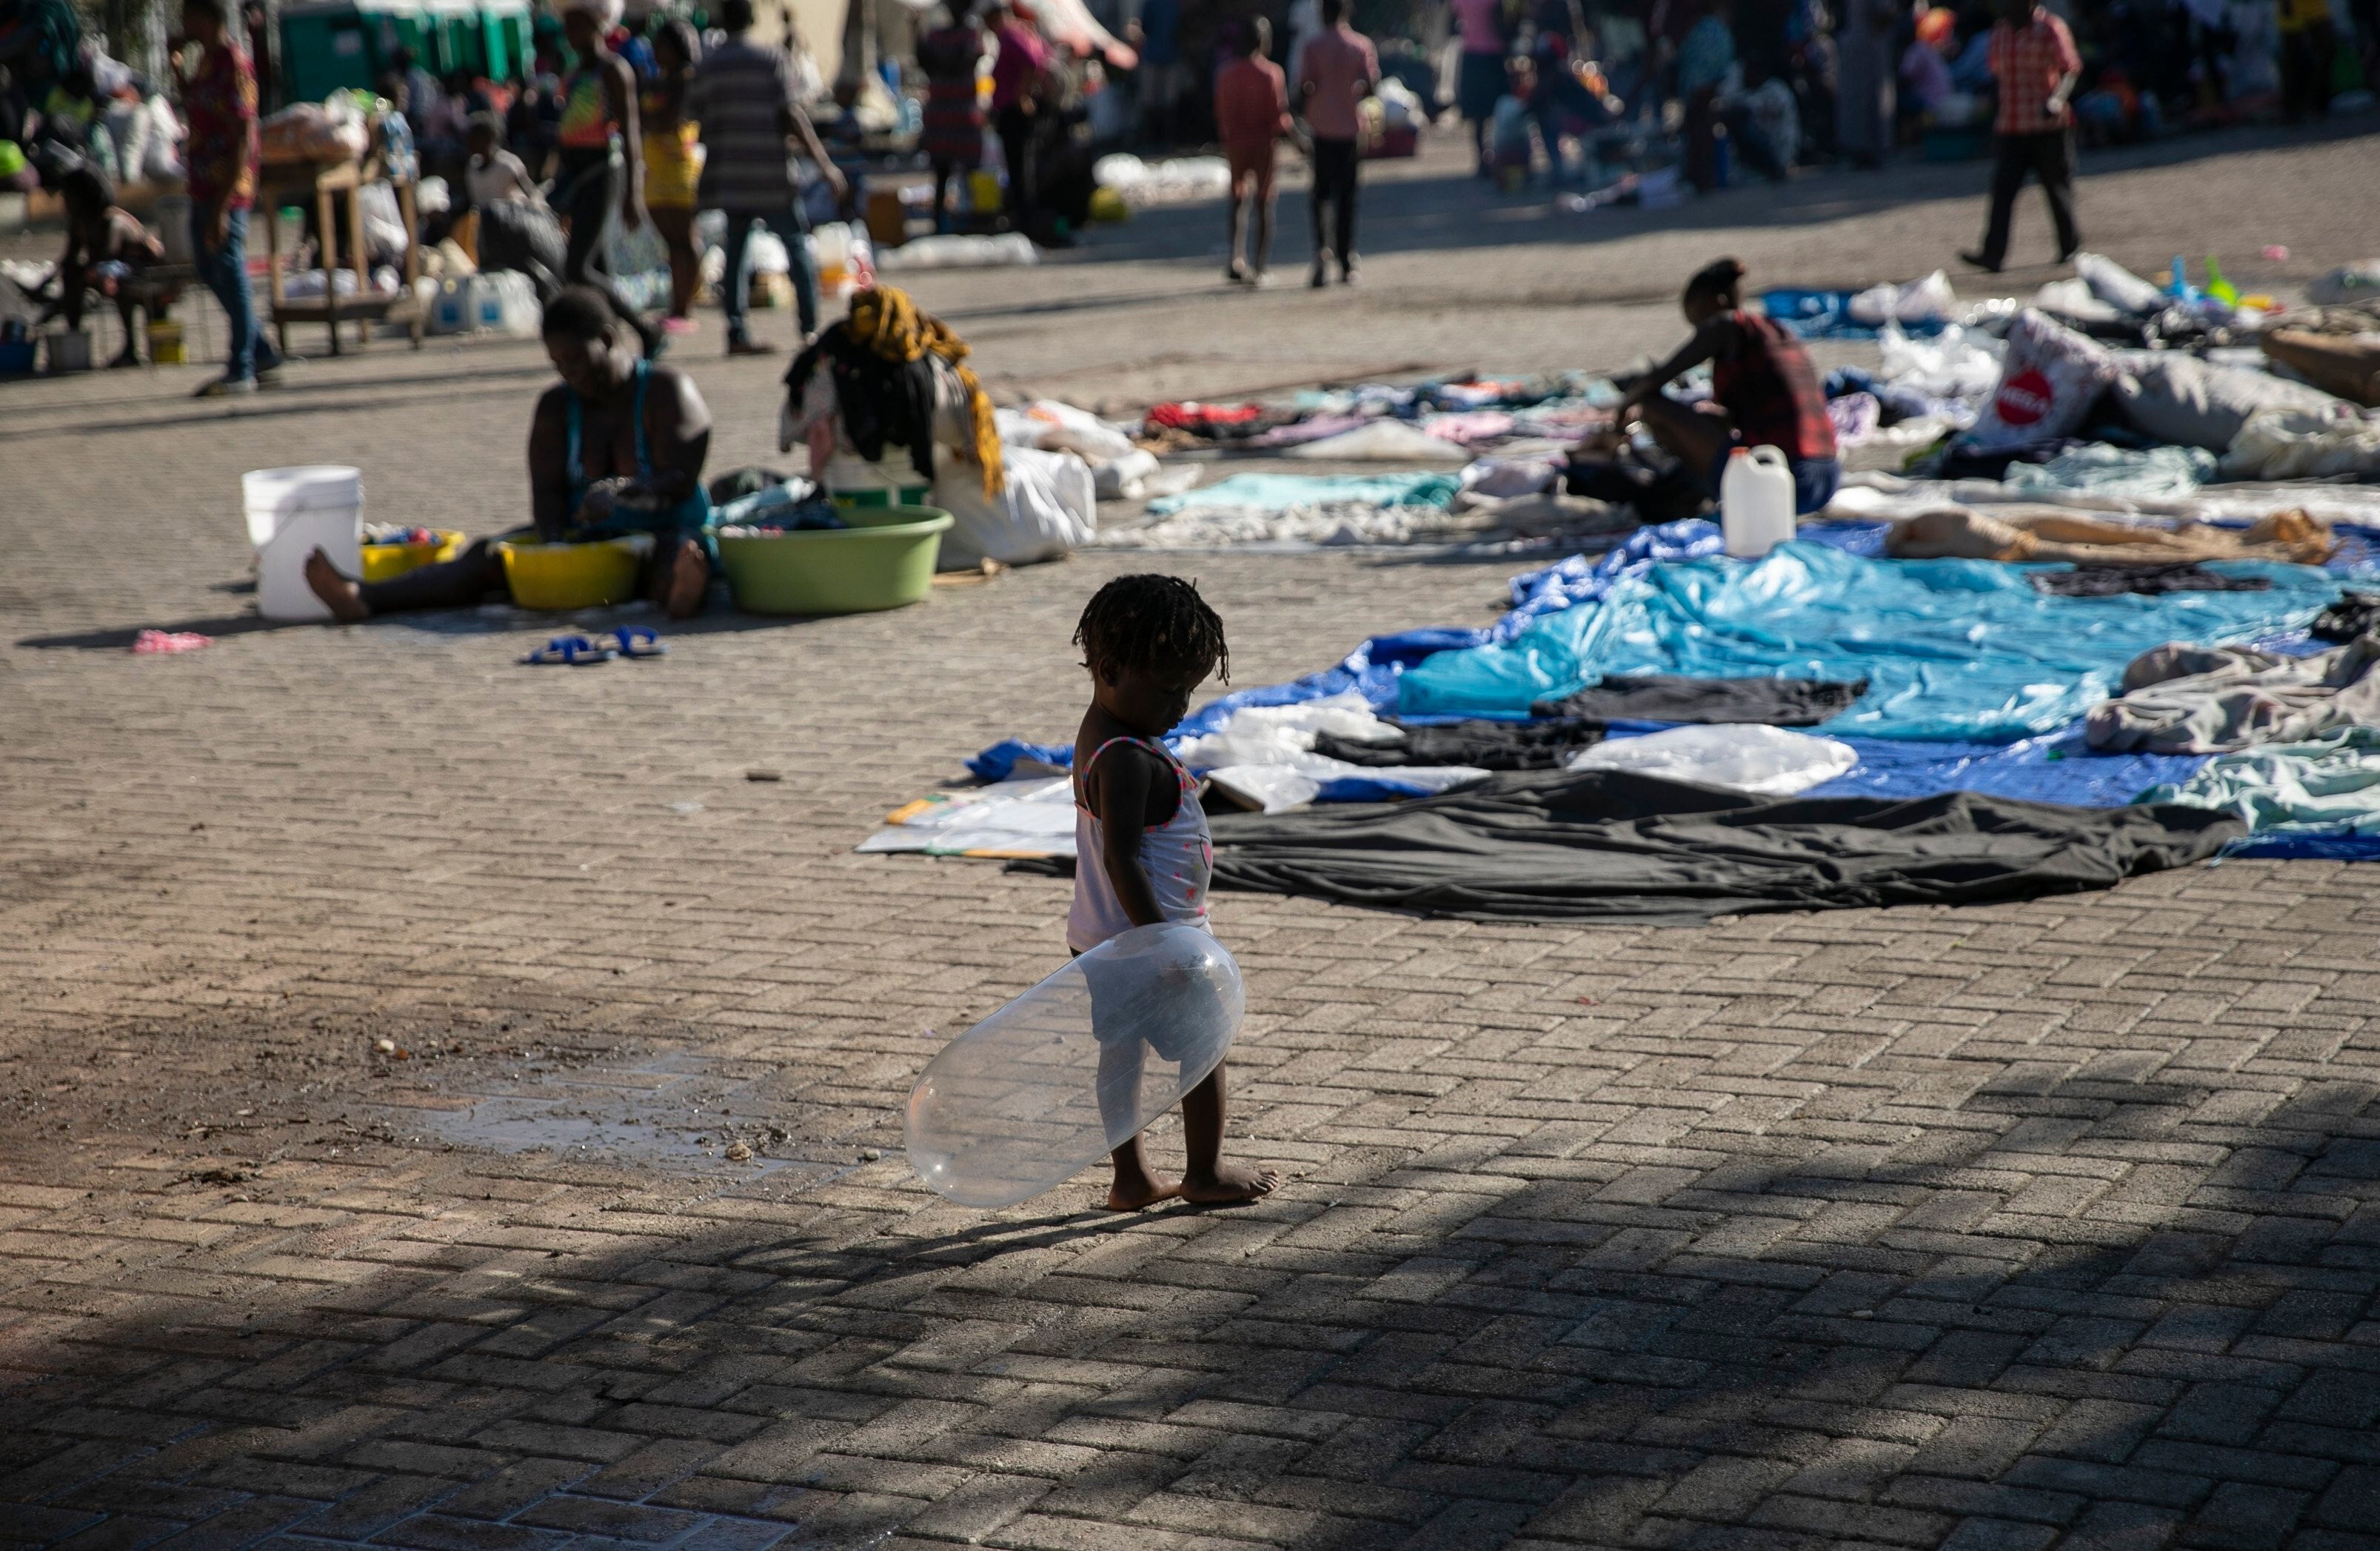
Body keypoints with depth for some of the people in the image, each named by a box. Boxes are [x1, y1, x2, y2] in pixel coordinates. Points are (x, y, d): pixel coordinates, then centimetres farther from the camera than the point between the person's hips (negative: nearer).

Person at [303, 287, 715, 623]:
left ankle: (679, 593, -77)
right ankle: (362, 598, -38)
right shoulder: (556, 405, 8)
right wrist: (552, 541, -24)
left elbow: (681, 482, -15)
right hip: (581, 536, 4)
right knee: (488, 555, -18)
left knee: (677, 552, -40)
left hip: (662, 531, -4)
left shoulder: (667, 391, -5)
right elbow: (546, 489, -3)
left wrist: (620, 490, -35)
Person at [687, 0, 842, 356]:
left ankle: (737, 333, 1)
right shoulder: (772, 58, -4)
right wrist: (823, 161, -8)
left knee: (736, 249, 8)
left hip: (728, 175, 4)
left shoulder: (708, 64, 7)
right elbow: (792, 115, -10)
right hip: (771, 173, -4)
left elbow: (696, 115, 7)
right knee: (798, 244, 5)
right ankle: (810, 329, 0)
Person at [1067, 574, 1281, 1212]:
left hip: (1104, 940, 9)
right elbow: (1121, 859, -30)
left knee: (1119, 1052, 14)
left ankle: (1131, 1178, 23)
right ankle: (1205, 1173, 21)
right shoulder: (1128, 761, -26)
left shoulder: (1100, 739, 6)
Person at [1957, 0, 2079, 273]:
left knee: (2057, 187, 7)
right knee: (2003, 189, -8)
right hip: (2009, 128, 4)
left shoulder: (2050, 29, -6)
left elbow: (2071, 68, -14)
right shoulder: (2000, 31, 11)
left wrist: (2056, 101, -29)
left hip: (2048, 126, -4)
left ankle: (2071, 246, 24)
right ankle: (1993, 254, -16)